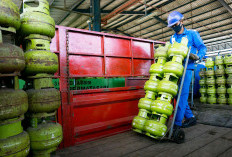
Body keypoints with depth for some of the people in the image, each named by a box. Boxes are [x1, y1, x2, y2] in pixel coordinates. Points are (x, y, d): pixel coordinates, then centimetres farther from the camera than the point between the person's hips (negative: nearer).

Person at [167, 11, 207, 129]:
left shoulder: (192, 34, 5)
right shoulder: (172, 38, 19)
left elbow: (202, 47, 3)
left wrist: (197, 56, -16)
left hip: (186, 68, -6)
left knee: (182, 94, -11)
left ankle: (177, 124, -7)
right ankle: (190, 117, 21)